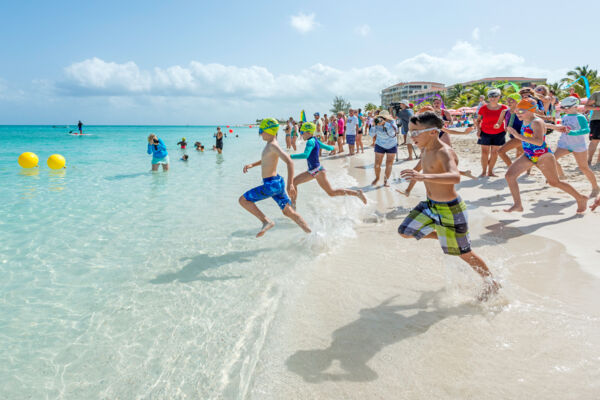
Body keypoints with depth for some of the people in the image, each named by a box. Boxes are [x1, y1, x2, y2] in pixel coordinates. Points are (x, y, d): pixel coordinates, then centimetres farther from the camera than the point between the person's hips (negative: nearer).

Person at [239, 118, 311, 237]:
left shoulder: (273, 145, -18)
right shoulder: (270, 144, 11)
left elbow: (289, 161, -29)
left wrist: (290, 184, -34)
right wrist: (251, 165, 18)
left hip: (271, 184, -10)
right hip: (276, 182, 10)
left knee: (243, 200, -2)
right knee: (288, 212, 15)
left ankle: (266, 221, -7)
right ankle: (311, 234, 17)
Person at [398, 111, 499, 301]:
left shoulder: (444, 152, -27)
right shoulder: (425, 150, 0)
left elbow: (455, 177, -46)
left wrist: (424, 176, -59)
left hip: (449, 209, -8)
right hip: (429, 205, 8)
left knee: (463, 252, 6)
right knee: (405, 232, 14)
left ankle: (491, 282, 29)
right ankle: (442, 236, 31)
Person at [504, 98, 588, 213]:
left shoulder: (536, 122, -22)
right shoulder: (526, 121, 4)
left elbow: (539, 142, -37)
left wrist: (519, 136, -46)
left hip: (543, 155, -8)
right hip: (528, 156, 8)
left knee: (554, 182, 4)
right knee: (510, 175, -6)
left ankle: (581, 199, 25)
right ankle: (518, 205, -2)